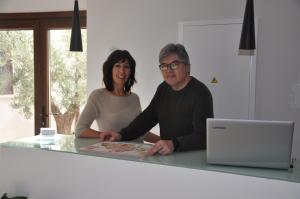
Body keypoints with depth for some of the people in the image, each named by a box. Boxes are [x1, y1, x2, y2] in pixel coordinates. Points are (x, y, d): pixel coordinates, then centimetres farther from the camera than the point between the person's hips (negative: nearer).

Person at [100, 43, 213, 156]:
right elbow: (147, 117, 14)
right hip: (167, 156, 7)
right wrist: (121, 135, 1)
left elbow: (202, 137, -22)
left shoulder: (200, 93, -13)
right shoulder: (164, 89, 13)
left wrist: (174, 144, -38)